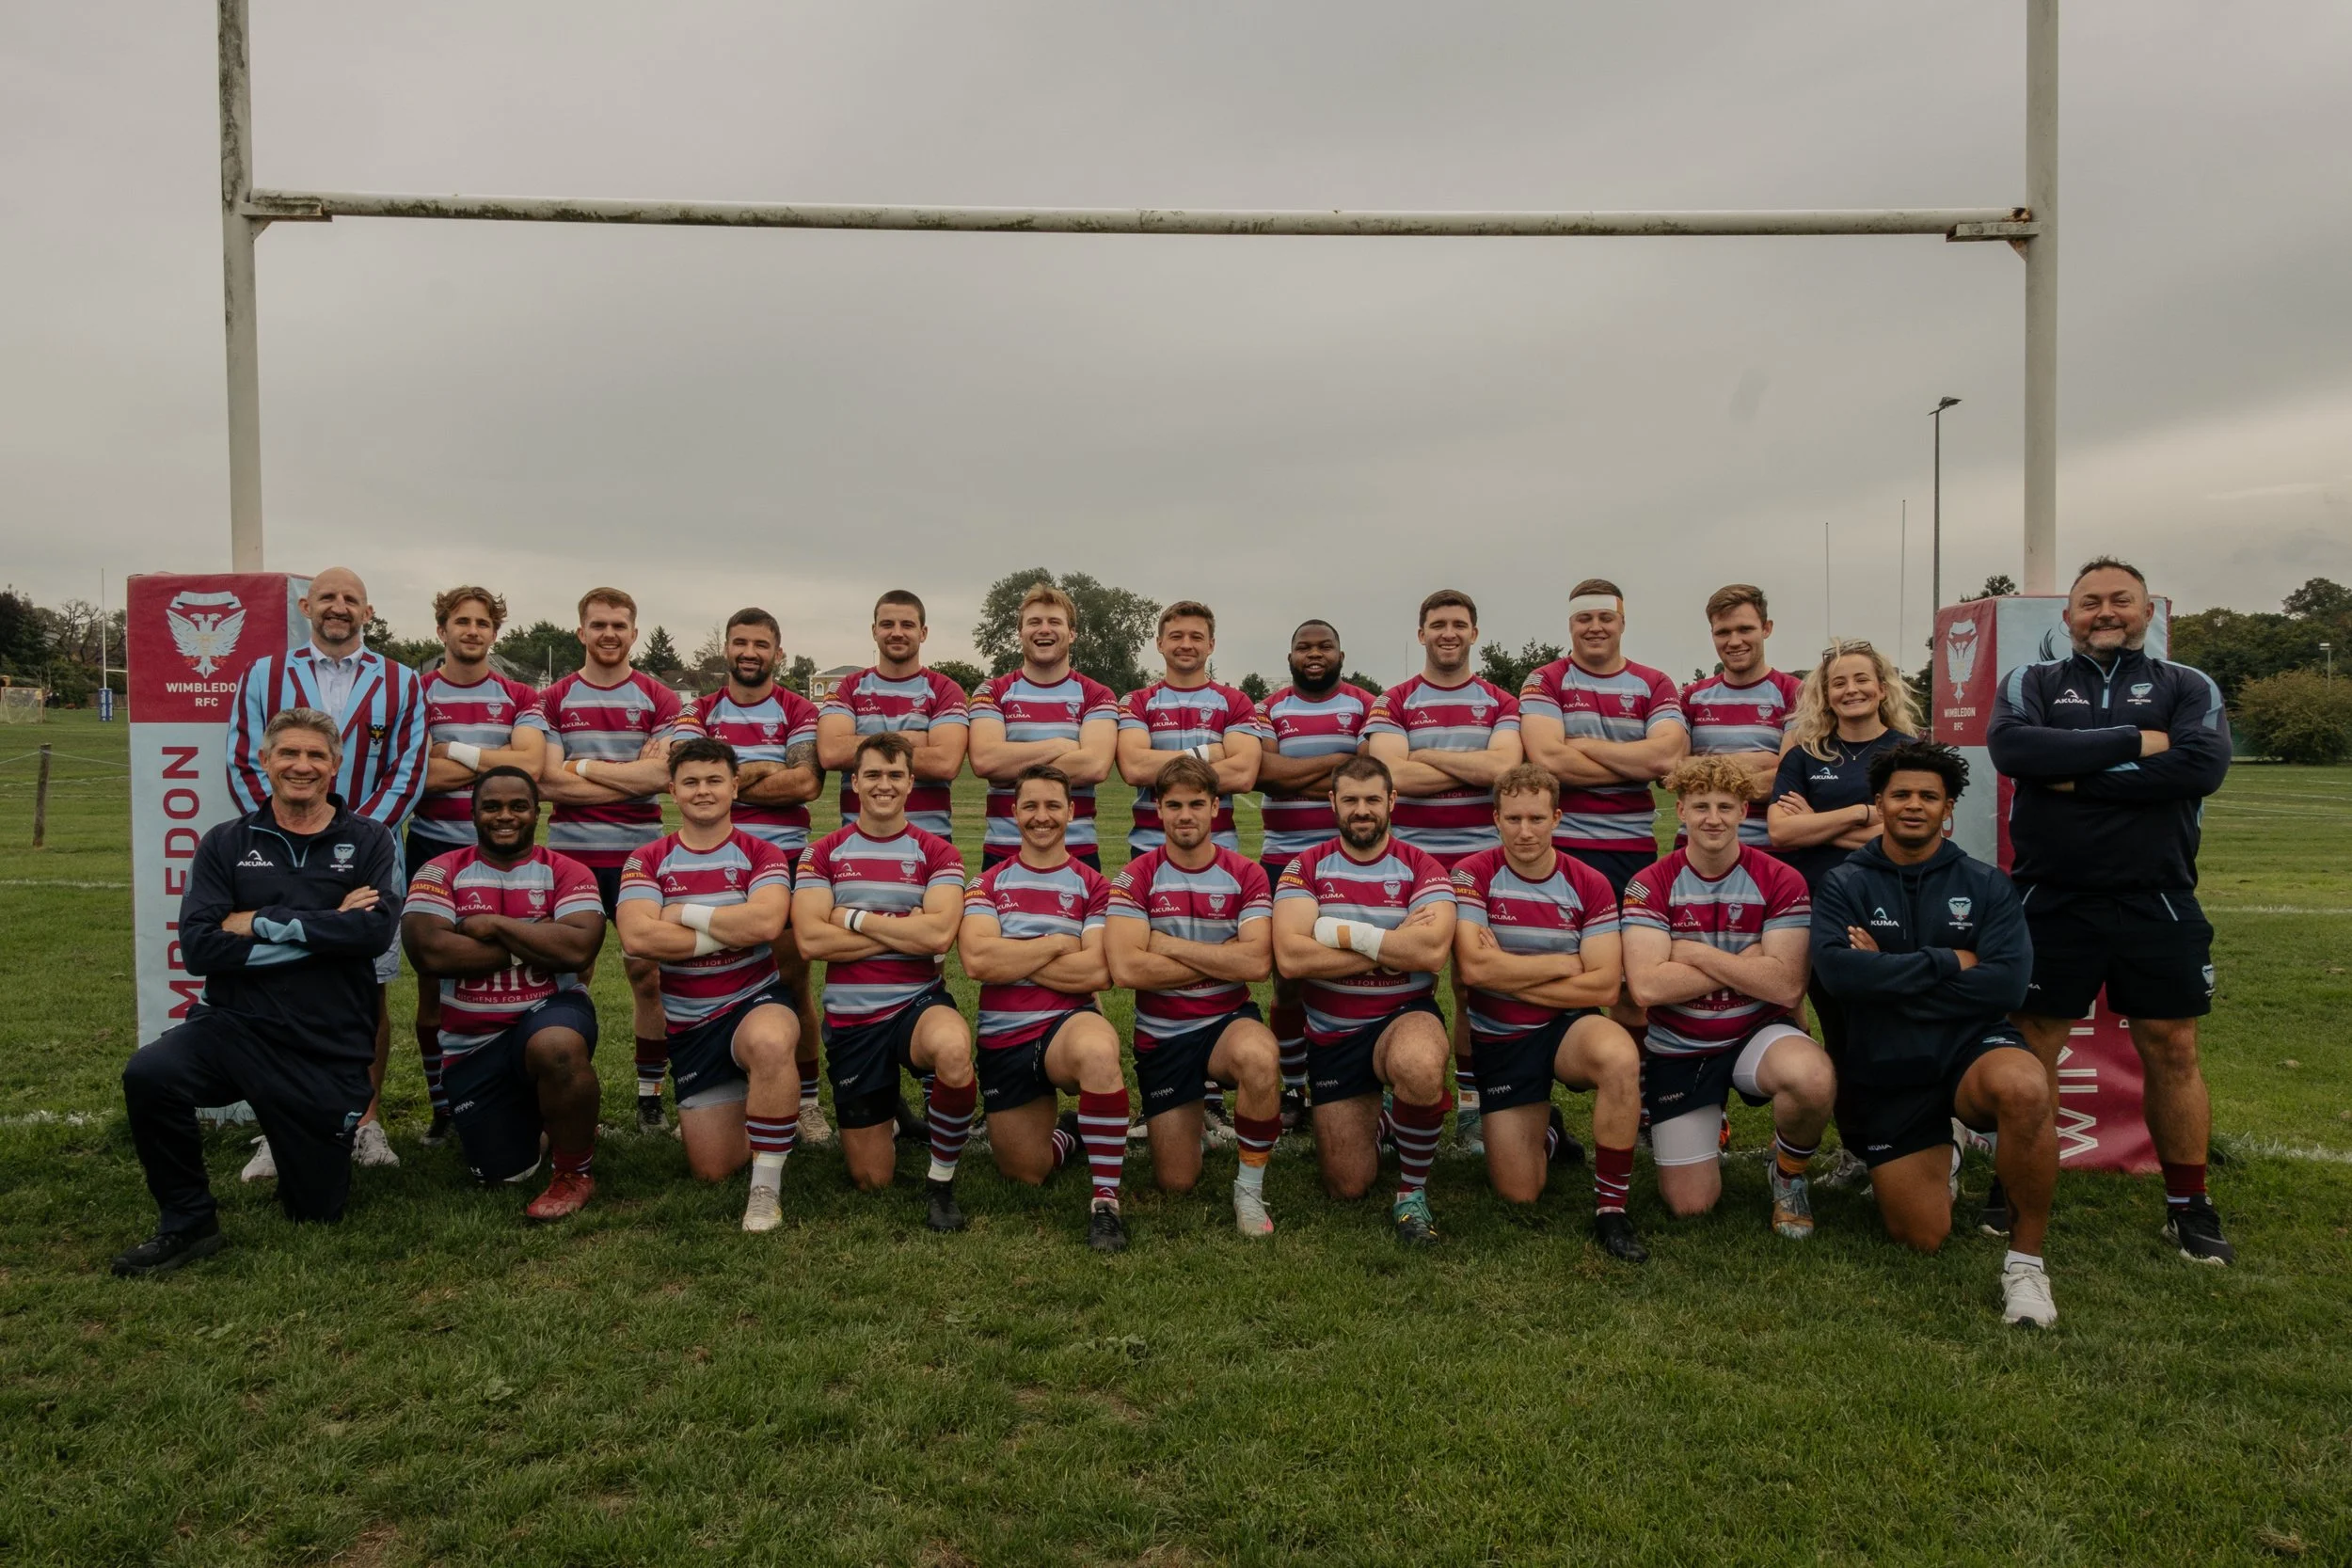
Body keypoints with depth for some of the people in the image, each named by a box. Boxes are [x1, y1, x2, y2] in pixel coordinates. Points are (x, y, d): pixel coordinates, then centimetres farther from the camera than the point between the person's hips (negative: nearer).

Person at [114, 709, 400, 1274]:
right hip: (234, 1026, 1)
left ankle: (313, 1147, 43)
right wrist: (326, 930, -15)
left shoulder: (368, 842, 1)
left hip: (331, 1052, -1)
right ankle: (187, 1224, -8)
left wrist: (261, 923, -14)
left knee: (318, 1207, 6)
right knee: (148, 1075, -32)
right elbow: (199, 947, -9)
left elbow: (375, 929, -17)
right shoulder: (225, 844, 4)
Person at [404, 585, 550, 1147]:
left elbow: (530, 764, -9)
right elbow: (414, 773, -10)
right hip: (434, 849, 0)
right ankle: (441, 1108, 16)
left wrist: (455, 751, -8)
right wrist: (494, 758, -7)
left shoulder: (520, 698, 9)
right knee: (433, 986, 4)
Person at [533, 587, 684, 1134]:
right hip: (570, 851, 1)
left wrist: (582, 766, -6)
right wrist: (631, 775, -9)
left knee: (647, 970, 1)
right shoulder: (554, 700, 6)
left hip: (639, 853, -1)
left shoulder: (659, 700, 4)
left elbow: (661, 775, -10)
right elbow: (547, 781, -6)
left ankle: (651, 1094, 11)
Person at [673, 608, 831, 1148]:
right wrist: (763, 769, -12)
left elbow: (807, 782, -13)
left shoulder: (798, 711, 3)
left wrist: (729, 781, -9)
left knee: (794, 981, 2)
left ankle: (806, 1098, 13)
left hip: (785, 856, -2)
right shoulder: (700, 711, 10)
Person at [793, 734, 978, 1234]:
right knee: (871, 1180, 5)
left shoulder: (936, 853, 0)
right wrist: (904, 933, -12)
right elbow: (810, 941, -11)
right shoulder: (823, 854, 3)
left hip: (919, 1004, -1)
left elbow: (939, 933, -17)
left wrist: (854, 918, -11)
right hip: (850, 1019, 2)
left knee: (954, 1050, -40)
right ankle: (886, 1119, 42)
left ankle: (941, 1182, -15)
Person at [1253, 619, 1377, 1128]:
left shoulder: (1364, 706, 5)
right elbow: (1263, 771, -9)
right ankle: (1292, 1088, 17)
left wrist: (1293, 777, -13)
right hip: (1282, 859, 1)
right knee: (1287, 978, 5)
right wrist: (1336, 761, -9)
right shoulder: (1269, 709, 8)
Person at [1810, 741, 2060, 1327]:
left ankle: (2026, 1257, -15)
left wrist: (1889, 973, -15)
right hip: (1884, 1073, 1)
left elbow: (2007, 983, -14)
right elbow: (1837, 971, -19)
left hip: (1970, 1048, 0)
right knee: (1922, 1239, -1)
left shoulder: (1986, 886, 1)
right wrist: (1946, 962, -16)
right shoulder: (1844, 886, -1)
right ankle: (1935, 1160, 37)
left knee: (2026, 1089, -37)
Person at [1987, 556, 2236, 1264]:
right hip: (2050, 902, 0)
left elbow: (2203, 767, -13)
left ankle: (2188, 1206, 20)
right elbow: (2012, 747, -15)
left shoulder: (2189, 688, 6)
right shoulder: (2032, 684, 6)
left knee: (2172, 1049, 6)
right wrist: (2133, 742, -15)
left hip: (2156, 904, 0)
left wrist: (2076, 776, -15)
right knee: (2032, 1047, 5)